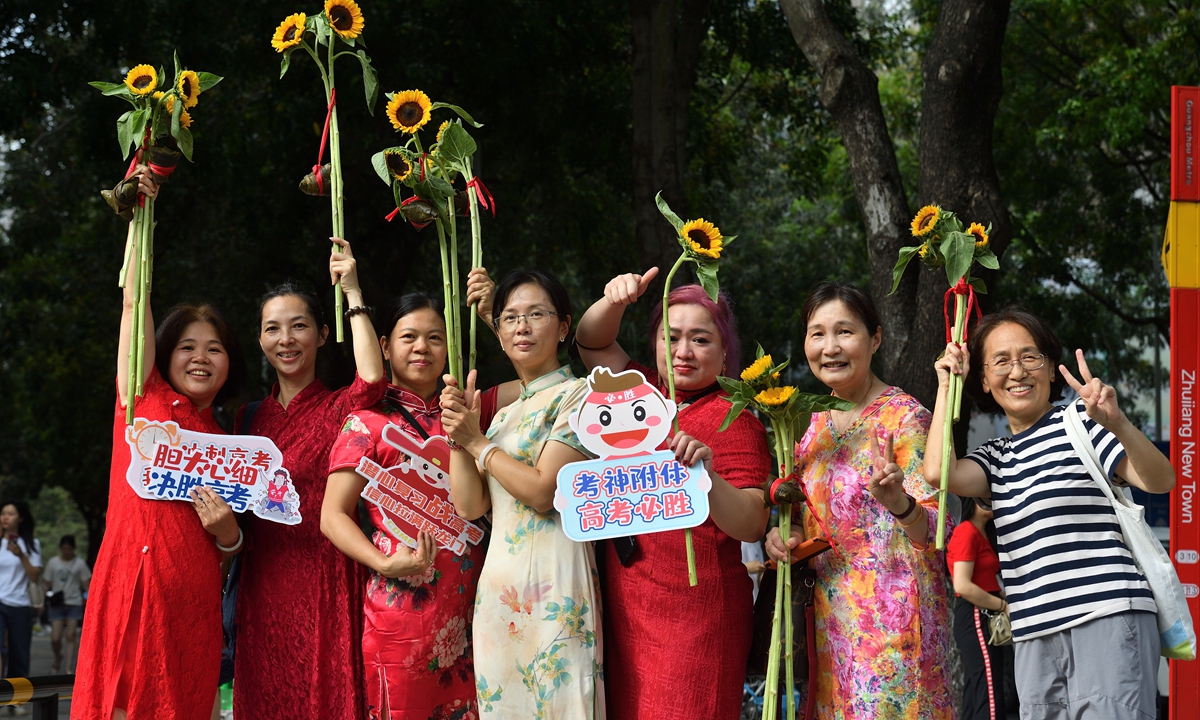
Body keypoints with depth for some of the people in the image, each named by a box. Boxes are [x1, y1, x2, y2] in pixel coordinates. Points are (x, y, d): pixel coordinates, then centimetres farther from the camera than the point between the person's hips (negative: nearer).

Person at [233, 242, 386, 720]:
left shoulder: (340, 408, -1)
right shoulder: (250, 418, 14)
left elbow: (372, 379, -24)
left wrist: (352, 293, -16)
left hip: (325, 585, -5)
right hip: (262, 586, 5)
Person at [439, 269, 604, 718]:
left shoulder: (577, 395, -4)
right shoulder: (504, 414, 17)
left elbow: (544, 490, -15)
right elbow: (468, 506, 8)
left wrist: (476, 442, -6)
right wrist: (458, 430, -1)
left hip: (553, 587, -7)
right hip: (499, 587, 7)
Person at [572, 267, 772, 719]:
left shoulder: (733, 418, -8)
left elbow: (752, 526, -16)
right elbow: (592, 342, 14)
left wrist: (706, 476, -34)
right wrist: (614, 300, -7)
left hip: (695, 610, -6)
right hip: (627, 607, 6)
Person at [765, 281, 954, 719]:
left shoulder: (904, 416, -10)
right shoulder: (815, 424, 9)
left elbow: (934, 529, -15)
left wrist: (898, 502, -36)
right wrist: (783, 536, -2)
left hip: (891, 613, -6)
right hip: (830, 615, 6)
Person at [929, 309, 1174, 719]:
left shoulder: (1079, 419, 2)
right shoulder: (995, 458, 20)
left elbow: (1159, 481, -9)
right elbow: (939, 471, -2)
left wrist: (1117, 423, -29)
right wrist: (947, 386, 9)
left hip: (1107, 616, -6)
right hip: (1034, 634, 6)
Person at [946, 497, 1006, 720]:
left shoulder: (983, 534, 20)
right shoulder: (967, 532, -11)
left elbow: (986, 582, 14)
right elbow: (962, 586, -20)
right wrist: (1004, 605, -13)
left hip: (985, 618, 10)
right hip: (975, 618, -10)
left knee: (976, 699, 9)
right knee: (989, 700, -14)